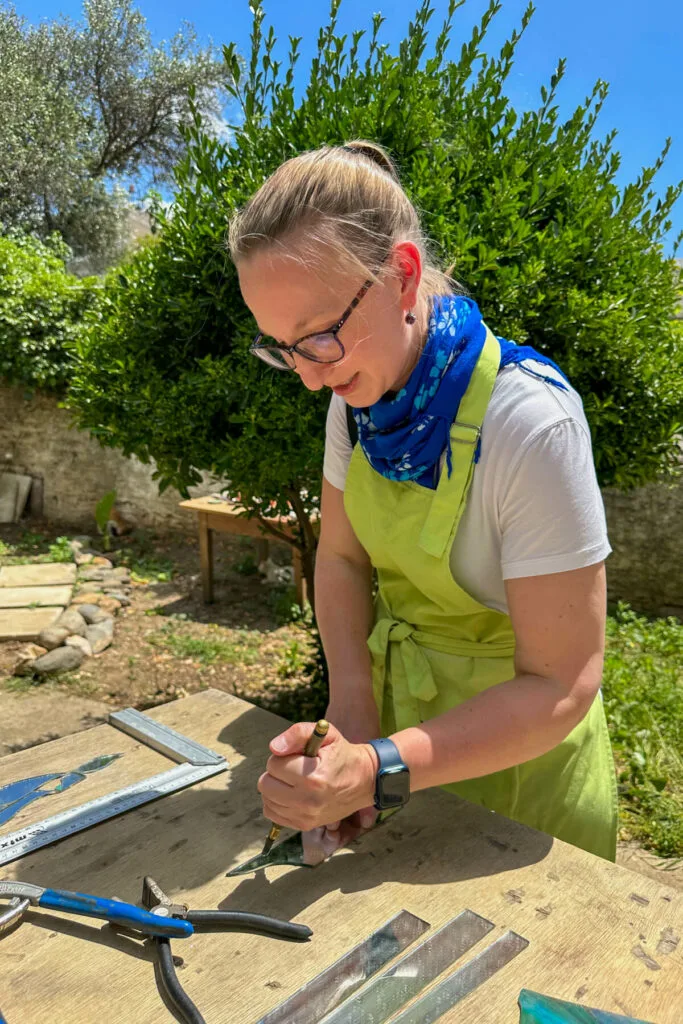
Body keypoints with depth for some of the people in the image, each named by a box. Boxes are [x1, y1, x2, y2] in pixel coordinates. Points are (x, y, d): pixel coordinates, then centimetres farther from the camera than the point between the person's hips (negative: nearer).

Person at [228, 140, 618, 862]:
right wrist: (351, 704, -15)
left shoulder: (530, 423, -30)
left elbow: (560, 685, -26)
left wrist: (380, 771, -35)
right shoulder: (356, 393, -9)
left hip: (515, 741, -5)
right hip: (400, 711, 6)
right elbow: (340, 558, -1)